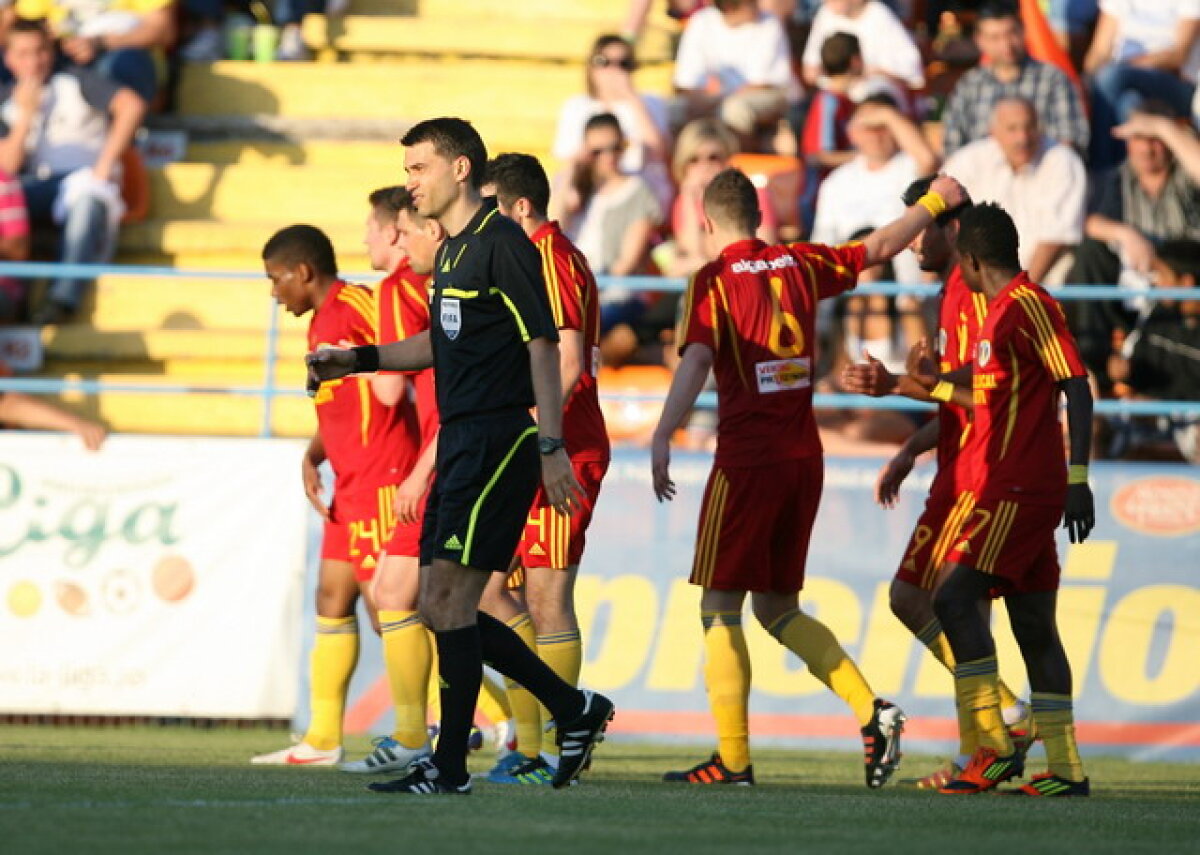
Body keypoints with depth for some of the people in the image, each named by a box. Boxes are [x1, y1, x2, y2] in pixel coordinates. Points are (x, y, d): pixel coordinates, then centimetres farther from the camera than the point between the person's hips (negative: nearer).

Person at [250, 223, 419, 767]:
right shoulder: (320, 324, 18)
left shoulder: (357, 306, -12)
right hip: (350, 486, 10)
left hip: (382, 480, -10)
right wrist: (311, 459, 8)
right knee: (332, 601, 10)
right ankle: (322, 739, 14)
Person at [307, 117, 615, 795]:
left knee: (450, 596, -11)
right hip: (461, 441, 10)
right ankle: (574, 709, 17)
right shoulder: (453, 251, 18)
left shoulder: (503, 244, -11)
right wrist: (362, 359, 19)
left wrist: (552, 446, -20)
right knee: (441, 607, 8)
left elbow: (543, 345, -15)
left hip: (501, 437, -10)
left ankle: (450, 765, -8)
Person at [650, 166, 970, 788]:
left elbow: (696, 360, -22)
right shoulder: (801, 265, 9)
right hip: (804, 457, 6)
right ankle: (872, 709, 1)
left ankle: (733, 758, -3)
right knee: (777, 609, 16)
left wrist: (662, 438, -31)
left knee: (719, 608, 2)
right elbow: (881, 246, 22)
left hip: (746, 458, -6)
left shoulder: (714, 280, -7)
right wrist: (935, 200, 39)